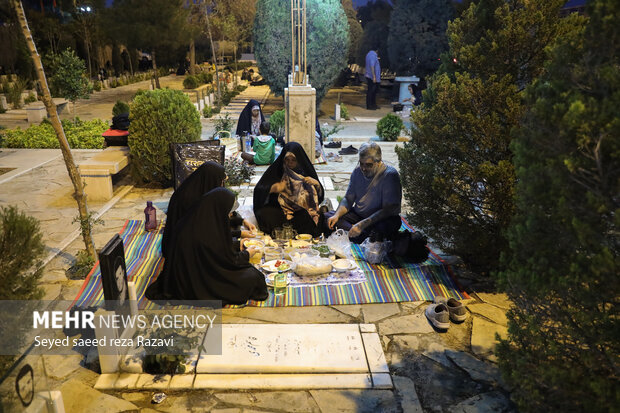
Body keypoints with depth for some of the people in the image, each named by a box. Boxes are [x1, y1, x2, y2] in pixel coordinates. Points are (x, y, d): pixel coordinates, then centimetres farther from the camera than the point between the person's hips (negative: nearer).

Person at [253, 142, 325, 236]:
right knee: (264, 214, -31)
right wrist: (274, 188, -21)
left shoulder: (306, 170, 1)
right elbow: (258, 189, -4)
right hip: (278, 207, 0)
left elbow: (320, 195, 2)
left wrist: (316, 183, -18)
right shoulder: (275, 169, -1)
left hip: (301, 208, 0)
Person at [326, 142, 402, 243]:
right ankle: (366, 234, -25)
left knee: (384, 226, -41)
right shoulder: (357, 171, 1)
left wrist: (362, 224, -35)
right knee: (326, 216, -16)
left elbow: (388, 209, -24)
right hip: (357, 215, 6)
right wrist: (337, 215, -16)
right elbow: (348, 199, 6)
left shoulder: (390, 175, -17)